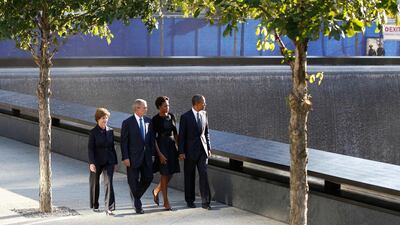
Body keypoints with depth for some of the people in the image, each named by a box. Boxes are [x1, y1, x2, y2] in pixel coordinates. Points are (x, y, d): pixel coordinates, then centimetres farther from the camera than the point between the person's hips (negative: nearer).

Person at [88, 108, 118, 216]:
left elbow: (112, 147, 10)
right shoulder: (93, 132, -8)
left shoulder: (110, 131, 4)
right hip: (97, 161, -2)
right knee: (95, 183, 12)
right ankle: (94, 205, 31)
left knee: (108, 183, -11)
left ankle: (109, 208, -14)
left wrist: (115, 162, 10)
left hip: (108, 161, 2)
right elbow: (90, 148, -11)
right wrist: (91, 163, -19)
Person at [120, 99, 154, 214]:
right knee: (134, 181, 2)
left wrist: (152, 152, 5)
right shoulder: (127, 123, -9)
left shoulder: (148, 121, 6)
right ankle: (138, 206, 12)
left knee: (148, 178, 6)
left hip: (146, 156, 5)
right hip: (133, 157, -5)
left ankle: (135, 196, 29)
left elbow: (151, 138, 11)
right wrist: (125, 157, -14)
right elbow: (124, 142, -9)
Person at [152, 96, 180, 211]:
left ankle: (156, 190, 35)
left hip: (172, 146, 6)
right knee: (165, 174, -2)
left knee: (170, 174, 10)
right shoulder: (155, 119, -11)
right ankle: (166, 202, 7)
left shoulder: (171, 116, 6)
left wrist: (179, 147, 8)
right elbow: (153, 138, -11)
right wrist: (159, 154, -16)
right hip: (161, 146, -6)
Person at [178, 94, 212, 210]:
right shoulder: (185, 117, -9)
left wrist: (208, 147, 11)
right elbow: (181, 135, -8)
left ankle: (205, 202, -5)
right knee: (189, 176, 8)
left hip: (202, 150, 4)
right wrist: (181, 152, -11)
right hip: (190, 150, -3)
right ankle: (190, 200, 21)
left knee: (204, 174, -5)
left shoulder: (204, 114, 7)